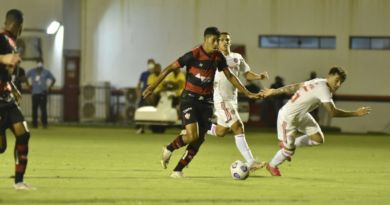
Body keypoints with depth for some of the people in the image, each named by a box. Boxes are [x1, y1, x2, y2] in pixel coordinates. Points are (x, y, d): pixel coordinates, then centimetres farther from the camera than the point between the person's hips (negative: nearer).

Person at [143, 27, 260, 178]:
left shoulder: (218, 57, 2)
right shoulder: (193, 55, -15)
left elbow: (230, 76, 14)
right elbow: (170, 68, -10)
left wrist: (247, 93, 12)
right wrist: (153, 86, -14)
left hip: (206, 101, 6)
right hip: (190, 99, -6)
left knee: (200, 139, 0)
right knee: (192, 135, -21)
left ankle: (178, 170, 11)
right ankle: (169, 149, 9)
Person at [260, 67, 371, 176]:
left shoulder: (318, 82, 1)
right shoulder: (323, 89, -29)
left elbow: (293, 87, 9)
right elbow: (333, 112, -35)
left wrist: (274, 91, 17)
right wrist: (355, 113, -32)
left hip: (301, 115, 9)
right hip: (288, 116, -9)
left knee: (318, 139, 1)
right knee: (289, 149, 2)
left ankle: (287, 143, 21)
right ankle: (272, 166, 32)